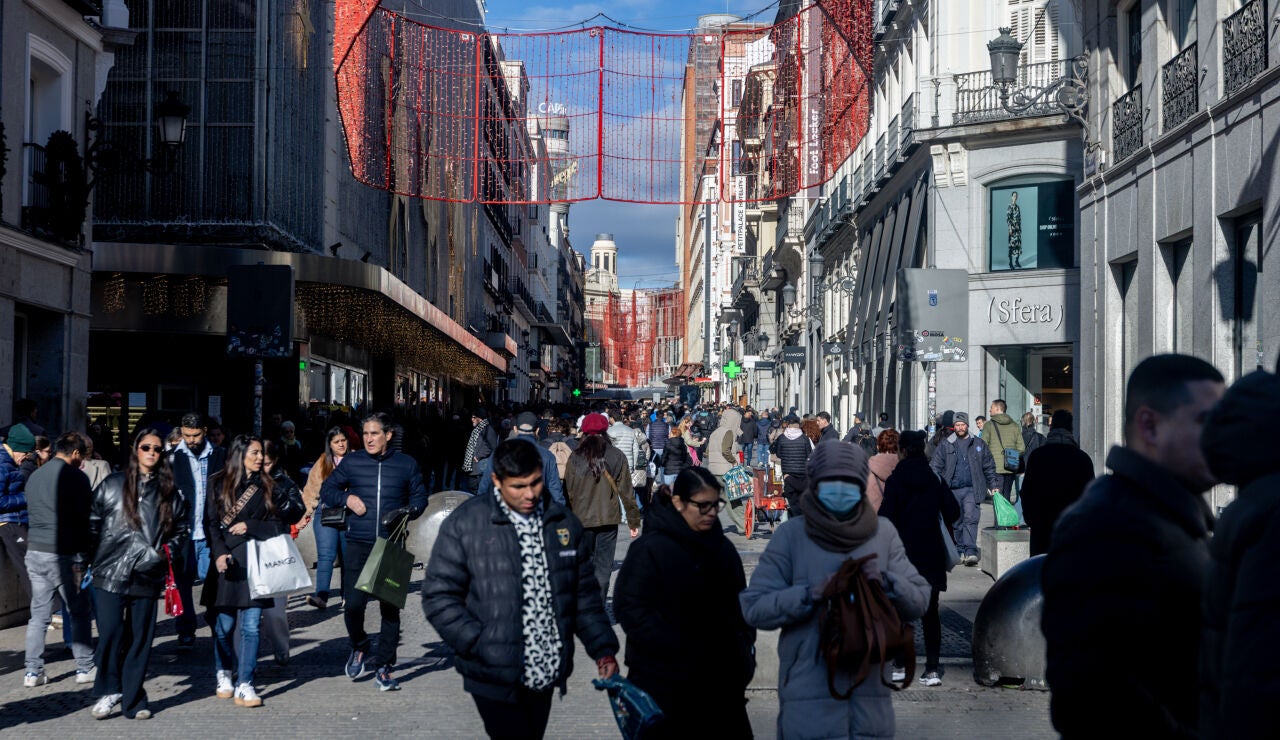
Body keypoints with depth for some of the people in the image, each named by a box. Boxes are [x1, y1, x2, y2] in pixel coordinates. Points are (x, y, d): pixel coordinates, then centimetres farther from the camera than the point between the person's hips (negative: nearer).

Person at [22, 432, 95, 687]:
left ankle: (33, 672, 9)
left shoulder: (35, 476, 12)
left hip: (35, 551, 6)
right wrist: (88, 551, 3)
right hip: (65, 553, -6)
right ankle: (85, 668, 10)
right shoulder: (75, 476, -8)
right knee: (79, 612, 5)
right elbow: (87, 516, -8)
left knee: (39, 614, 9)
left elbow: (32, 515, 16)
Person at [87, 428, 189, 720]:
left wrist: (171, 549, 2)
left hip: (148, 577, 2)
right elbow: (92, 523, 8)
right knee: (110, 635, -10)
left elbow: (180, 530, 19)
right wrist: (85, 559, 5)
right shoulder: (112, 485, 5)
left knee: (140, 639, 5)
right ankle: (109, 691, 7)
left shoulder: (170, 493, 10)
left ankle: (132, 700, 15)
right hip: (110, 575, -2)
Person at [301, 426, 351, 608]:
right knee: (325, 554, -13)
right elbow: (311, 490, 18)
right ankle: (321, 595, -22)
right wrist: (308, 511, 10)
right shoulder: (322, 464, 15)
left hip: (349, 513, -1)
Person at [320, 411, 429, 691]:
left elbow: (420, 497, 12)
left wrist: (407, 511, -9)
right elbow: (326, 489, 13)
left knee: (390, 607, 2)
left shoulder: (406, 464, 6)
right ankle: (359, 647, 25)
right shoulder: (352, 462, 6)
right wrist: (346, 498, -6)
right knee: (353, 604, -7)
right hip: (357, 545, 0)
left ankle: (383, 669, 12)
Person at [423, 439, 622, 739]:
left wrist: (603, 649, 3)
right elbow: (439, 597, -8)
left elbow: (585, 593, 11)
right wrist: (480, 645, -16)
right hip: (496, 678, -5)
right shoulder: (465, 524, -9)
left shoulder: (564, 523, 5)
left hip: (546, 674, 5)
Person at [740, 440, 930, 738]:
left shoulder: (883, 532, 10)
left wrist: (886, 582, -12)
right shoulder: (791, 534, 2)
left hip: (871, 696, 3)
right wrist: (810, 594, -16)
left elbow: (920, 600, 8)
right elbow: (753, 607, -2)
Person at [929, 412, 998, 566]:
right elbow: (935, 467, 6)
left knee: (971, 518, -15)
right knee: (956, 523, 6)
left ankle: (970, 552, -20)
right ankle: (960, 551, 16)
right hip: (952, 491, 1)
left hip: (971, 490, -1)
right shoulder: (945, 445, 8)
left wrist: (993, 485, 12)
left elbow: (989, 467, 17)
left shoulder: (978, 444, 11)